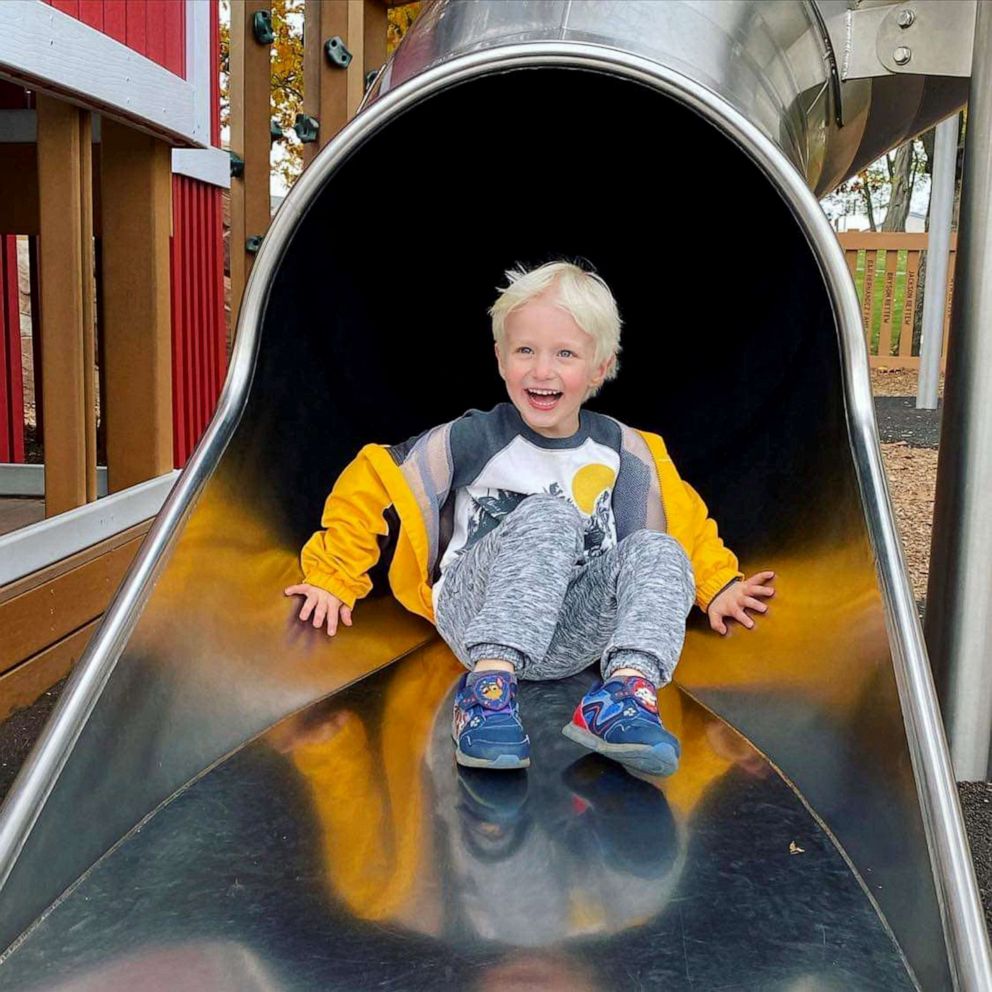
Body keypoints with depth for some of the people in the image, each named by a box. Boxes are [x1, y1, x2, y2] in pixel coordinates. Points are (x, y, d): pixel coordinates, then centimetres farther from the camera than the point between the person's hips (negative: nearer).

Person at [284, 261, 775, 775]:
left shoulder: (624, 451, 9)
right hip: (476, 614, -3)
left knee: (658, 552, -21)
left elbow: (683, 519, 24)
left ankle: (628, 690, -43)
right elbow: (373, 484, 3)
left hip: (573, 640, 4)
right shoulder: (471, 440, -2)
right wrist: (334, 577, 2)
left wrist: (717, 585, 18)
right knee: (550, 516, -31)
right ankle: (489, 686, -43)